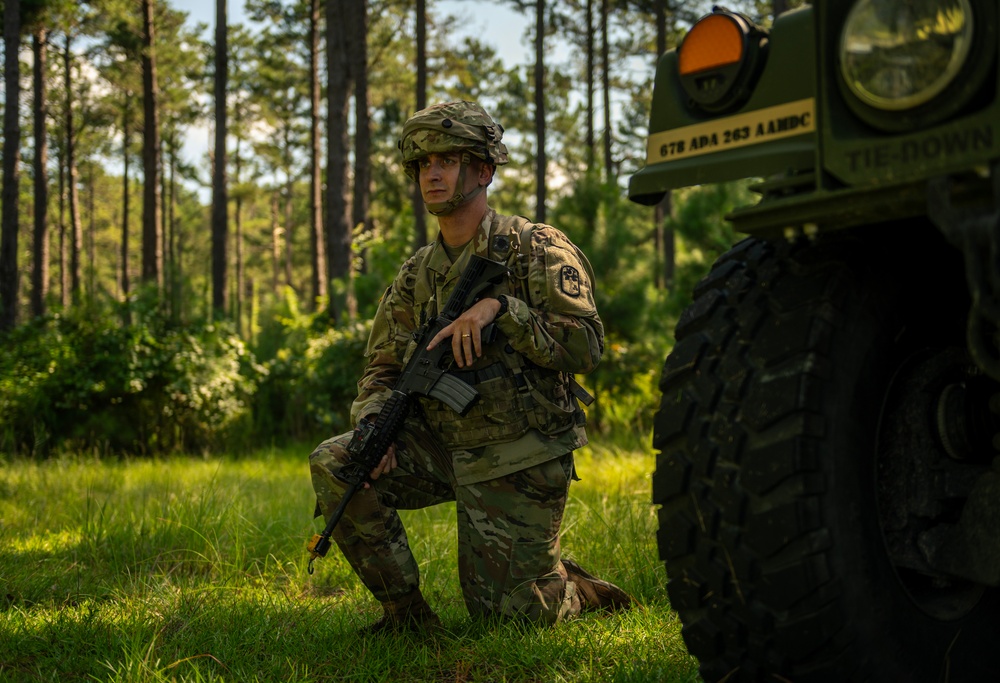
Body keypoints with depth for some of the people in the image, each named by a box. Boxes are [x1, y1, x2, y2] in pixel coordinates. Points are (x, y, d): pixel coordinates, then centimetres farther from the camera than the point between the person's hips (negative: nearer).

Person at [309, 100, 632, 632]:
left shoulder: (536, 249, -7)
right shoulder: (415, 276, 9)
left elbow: (586, 344, -17)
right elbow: (383, 368, 10)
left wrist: (500, 307, -28)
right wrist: (373, 423, -12)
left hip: (522, 461, -5)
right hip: (442, 448, 5)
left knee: (507, 615, -4)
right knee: (333, 464, -17)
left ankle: (572, 590, 32)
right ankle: (405, 609, -3)